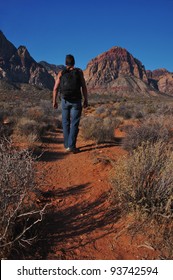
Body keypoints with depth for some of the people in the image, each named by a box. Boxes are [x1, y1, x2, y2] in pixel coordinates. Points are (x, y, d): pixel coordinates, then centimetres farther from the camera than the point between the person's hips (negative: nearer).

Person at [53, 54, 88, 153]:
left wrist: (54, 101, 10)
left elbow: (55, 88, 0)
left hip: (65, 101, 2)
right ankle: (72, 146, -11)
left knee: (66, 123, 11)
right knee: (74, 124, -3)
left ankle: (67, 145, 13)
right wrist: (86, 100, 3)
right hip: (76, 101, -2)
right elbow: (84, 87, -4)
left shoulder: (61, 73, 3)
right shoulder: (79, 72, 0)